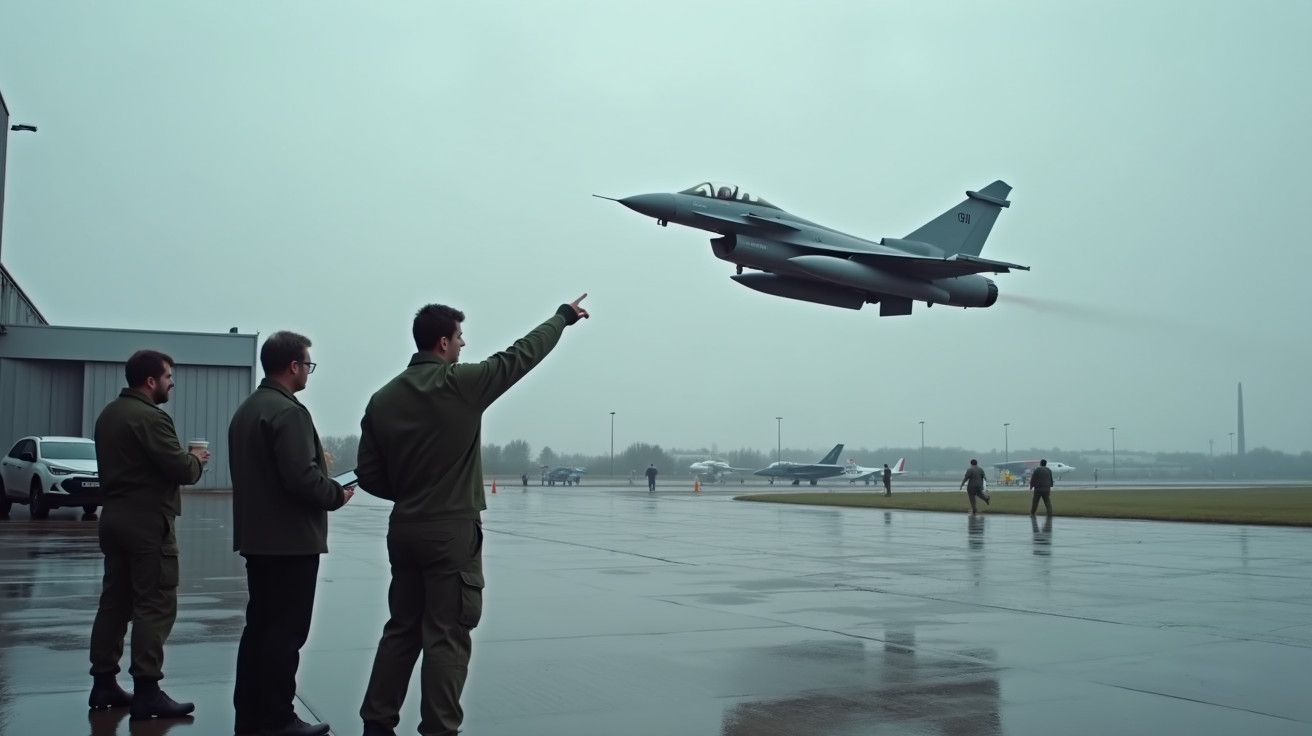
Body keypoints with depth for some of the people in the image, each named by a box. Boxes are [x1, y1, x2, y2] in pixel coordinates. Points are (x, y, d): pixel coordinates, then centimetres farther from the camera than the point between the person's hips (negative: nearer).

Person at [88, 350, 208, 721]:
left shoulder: (108, 414, 14)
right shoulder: (150, 418, -17)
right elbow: (181, 470, -21)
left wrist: (183, 458, 13)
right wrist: (196, 459, 1)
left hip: (115, 516, 10)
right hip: (147, 521, -10)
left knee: (115, 600, 13)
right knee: (155, 605, -6)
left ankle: (103, 683, 18)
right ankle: (146, 691, -6)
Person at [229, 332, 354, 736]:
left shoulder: (245, 410, 15)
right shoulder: (288, 411, -17)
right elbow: (302, 478, -24)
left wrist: (326, 486, 15)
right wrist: (337, 493, -6)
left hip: (256, 537, 10)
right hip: (291, 539, -10)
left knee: (259, 626, 14)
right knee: (286, 631, -3)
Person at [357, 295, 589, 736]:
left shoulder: (382, 399, 4)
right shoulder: (460, 383, -12)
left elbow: (369, 476, 5)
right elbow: (521, 355, -2)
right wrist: (564, 317, 11)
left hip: (403, 530, 6)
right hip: (452, 531, -6)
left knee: (402, 630, 16)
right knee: (446, 637, 1)